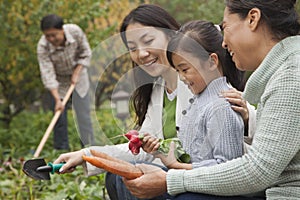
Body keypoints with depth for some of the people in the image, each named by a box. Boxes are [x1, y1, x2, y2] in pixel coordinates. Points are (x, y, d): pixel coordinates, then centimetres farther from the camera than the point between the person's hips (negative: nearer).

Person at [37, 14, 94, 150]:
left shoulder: (75, 31, -25)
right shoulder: (42, 47, -29)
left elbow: (86, 53, -8)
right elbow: (48, 75, -30)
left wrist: (76, 73, -16)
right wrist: (57, 100, -37)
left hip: (77, 76, 1)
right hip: (59, 81, 0)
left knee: (83, 114, -5)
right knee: (59, 115, -2)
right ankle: (61, 151, 7)